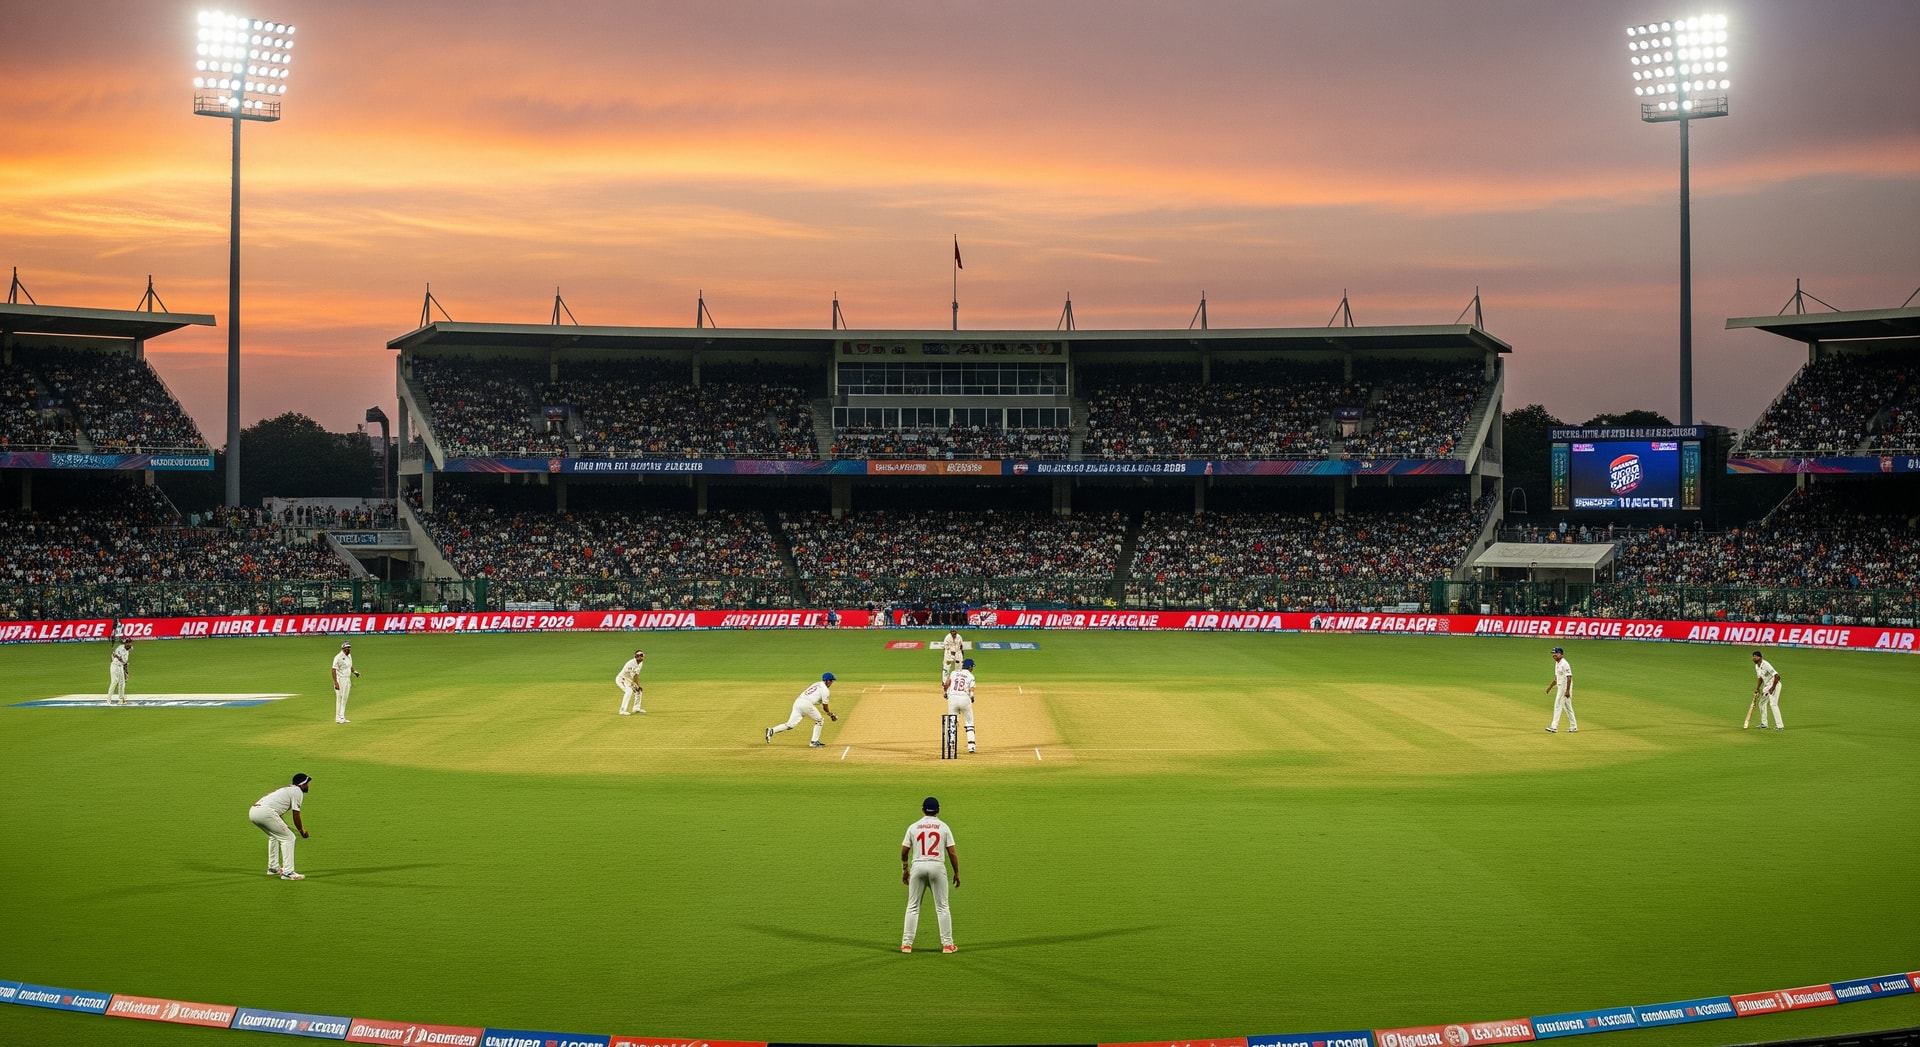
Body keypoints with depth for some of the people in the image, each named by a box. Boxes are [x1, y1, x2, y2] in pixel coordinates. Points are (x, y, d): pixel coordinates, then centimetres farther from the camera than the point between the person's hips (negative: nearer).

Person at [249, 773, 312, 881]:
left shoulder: (286, 789, 31)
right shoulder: (297, 791, 4)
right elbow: (296, 814, 1)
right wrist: (301, 830, 14)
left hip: (253, 811, 10)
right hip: (265, 812, -10)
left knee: (275, 835, 31)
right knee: (288, 838, -1)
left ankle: (273, 867, 35)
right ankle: (287, 872, -5)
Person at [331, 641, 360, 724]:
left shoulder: (349, 656, 10)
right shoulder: (338, 657, -16)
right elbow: (334, 670, -20)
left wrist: (354, 671, 2)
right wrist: (335, 682, -26)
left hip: (347, 679, 8)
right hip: (340, 680, -8)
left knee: (344, 699, 12)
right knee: (339, 699, -5)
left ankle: (342, 717, 18)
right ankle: (338, 718, -1)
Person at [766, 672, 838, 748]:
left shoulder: (816, 684, 28)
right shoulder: (825, 690, 2)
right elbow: (825, 707, 5)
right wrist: (832, 715, 20)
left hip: (797, 701, 7)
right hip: (806, 704, -7)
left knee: (790, 724, 4)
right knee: (819, 721, 12)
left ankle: (772, 731, -11)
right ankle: (814, 742, 9)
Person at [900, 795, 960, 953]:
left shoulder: (913, 827, 4)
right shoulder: (944, 827, 2)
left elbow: (904, 851, 5)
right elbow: (952, 853, -1)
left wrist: (904, 869, 19)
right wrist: (956, 873, 7)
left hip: (918, 867, 1)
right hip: (937, 867, -1)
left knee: (912, 907, 8)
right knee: (942, 907, 6)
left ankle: (907, 943, 5)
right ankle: (947, 944, 5)